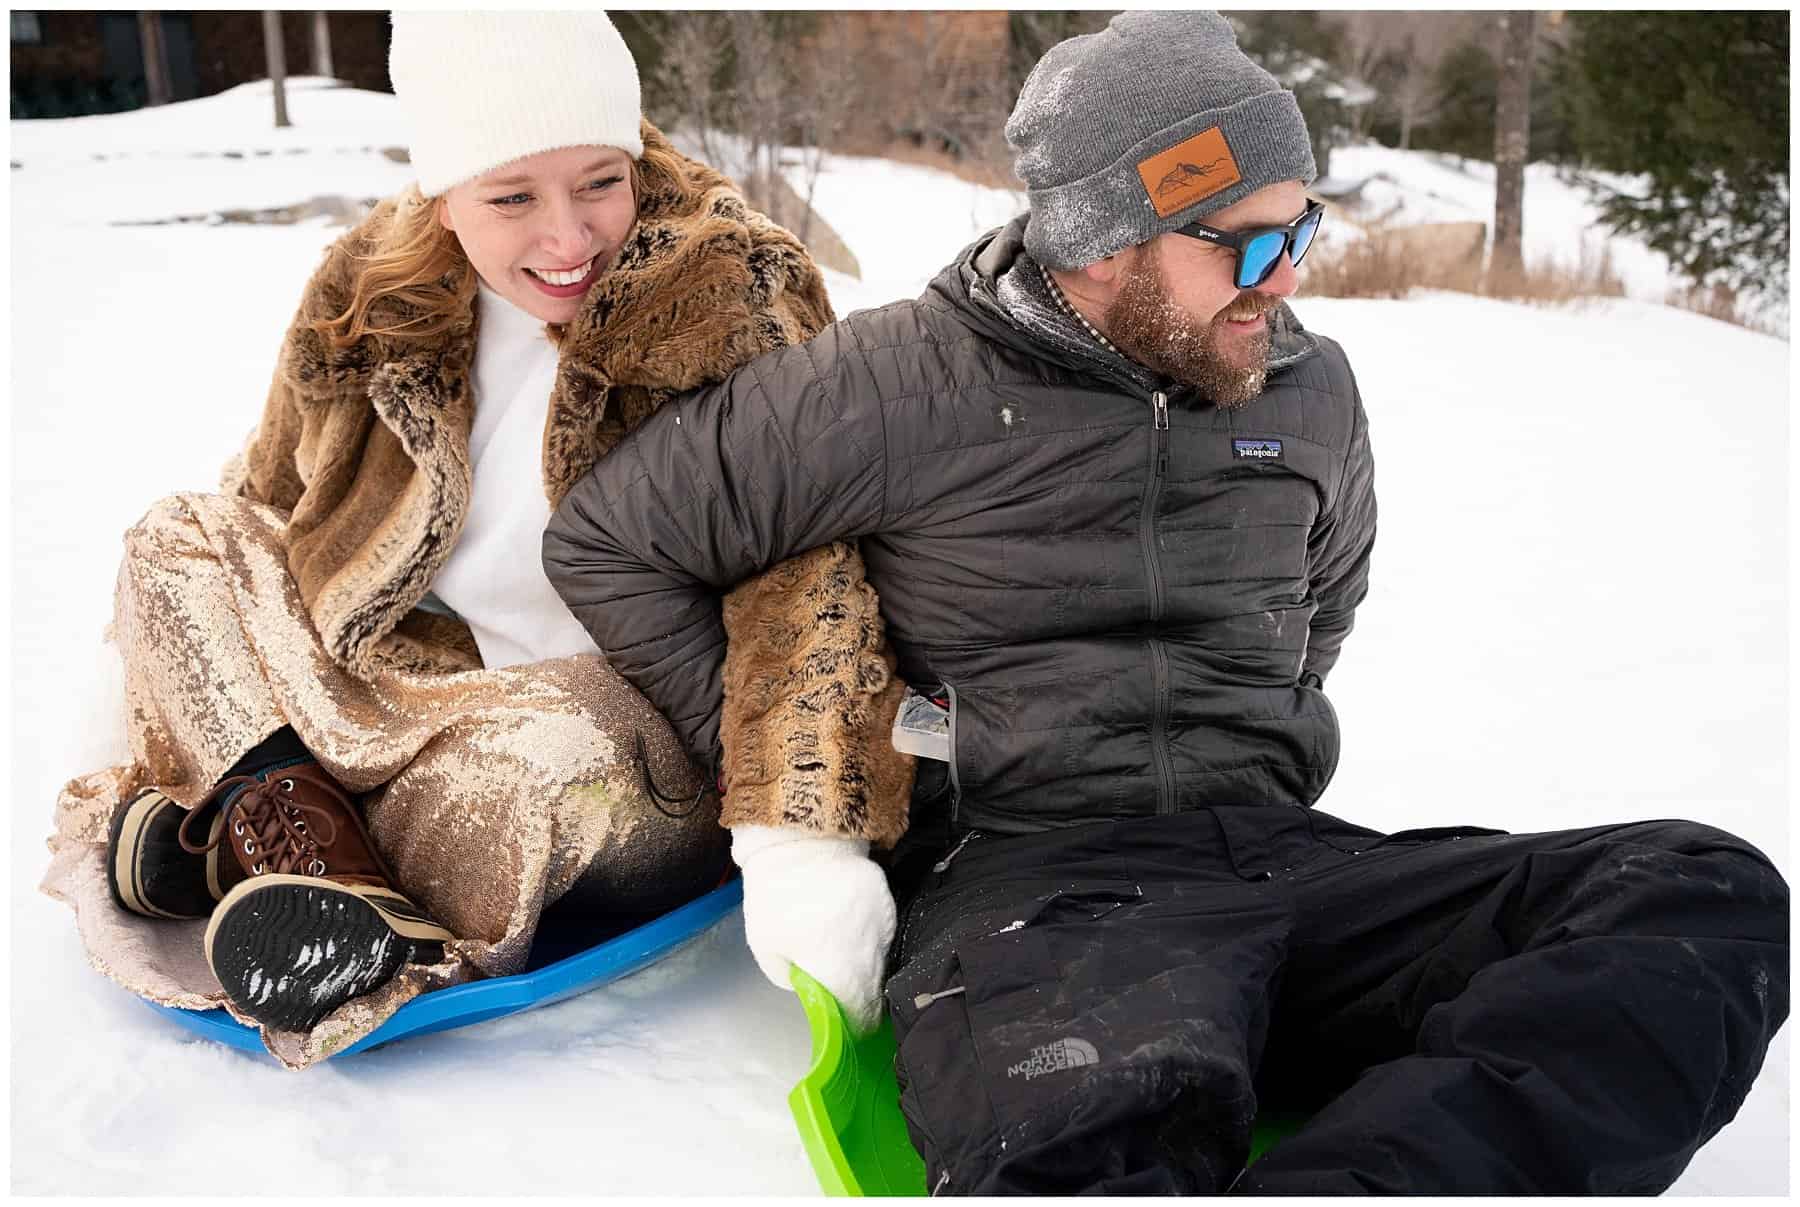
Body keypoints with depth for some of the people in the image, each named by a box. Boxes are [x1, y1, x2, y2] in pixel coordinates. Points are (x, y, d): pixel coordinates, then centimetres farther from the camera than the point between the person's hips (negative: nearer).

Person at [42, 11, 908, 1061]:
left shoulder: (734, 297, -17)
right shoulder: (373, 299, -3)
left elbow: (807, 566, -28)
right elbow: (273, 509, 11)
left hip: (658, 747, -5)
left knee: (560, 737, -39)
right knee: (175, 543, -3)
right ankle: (310, 837, -23)